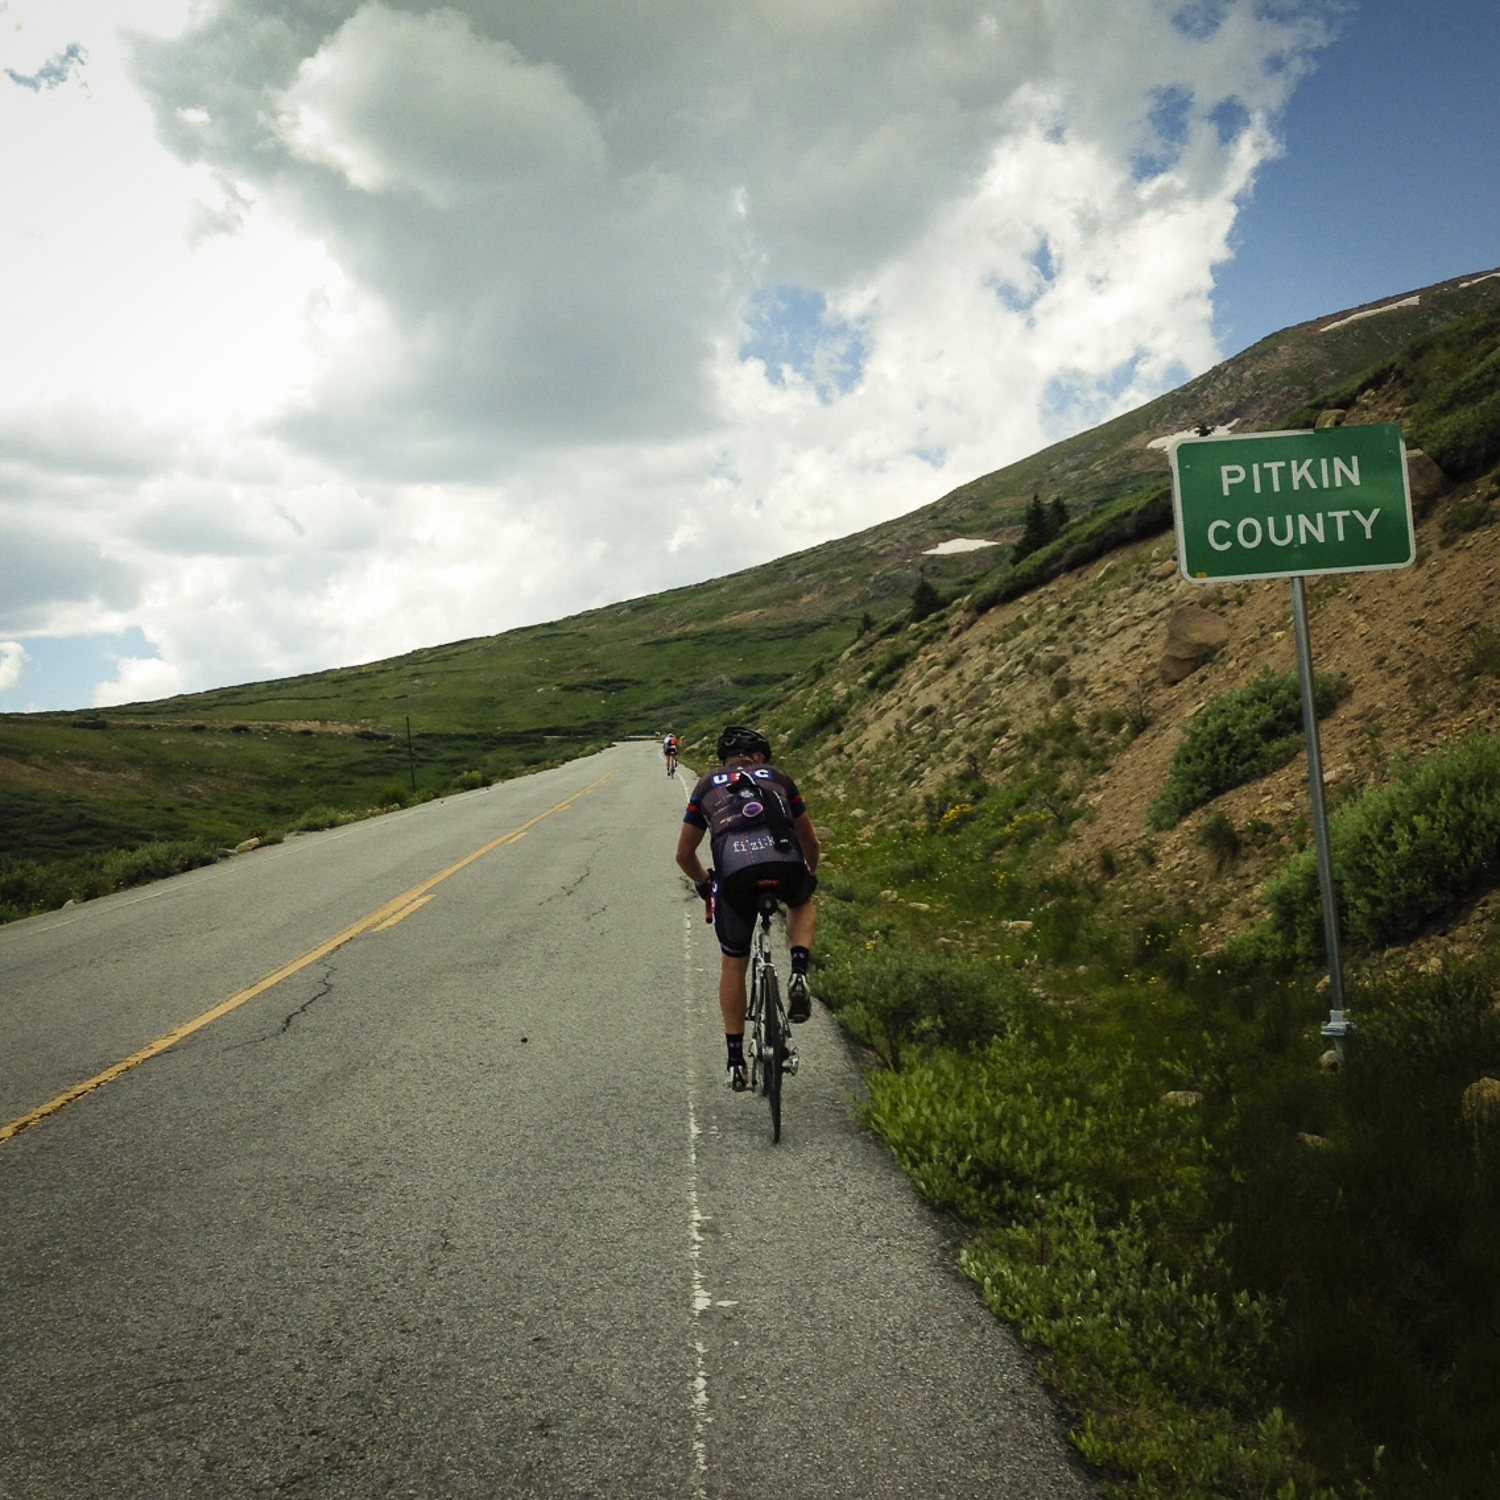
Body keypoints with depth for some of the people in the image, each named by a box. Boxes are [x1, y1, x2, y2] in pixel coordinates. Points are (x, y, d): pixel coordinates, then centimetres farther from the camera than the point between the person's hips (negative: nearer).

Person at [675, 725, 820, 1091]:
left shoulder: (707, 786, 29)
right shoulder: (777, 777, 29)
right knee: (803, 904, 37)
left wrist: (705, 884, 49)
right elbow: (810, 842, 35)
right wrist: (811, 875, 55)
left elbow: (684, 855, 30)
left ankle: (735, 1059, 21)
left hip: (734, 873, 0)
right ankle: (799, 972, 11)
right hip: (785, 865, 0)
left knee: (733, 965, 21)